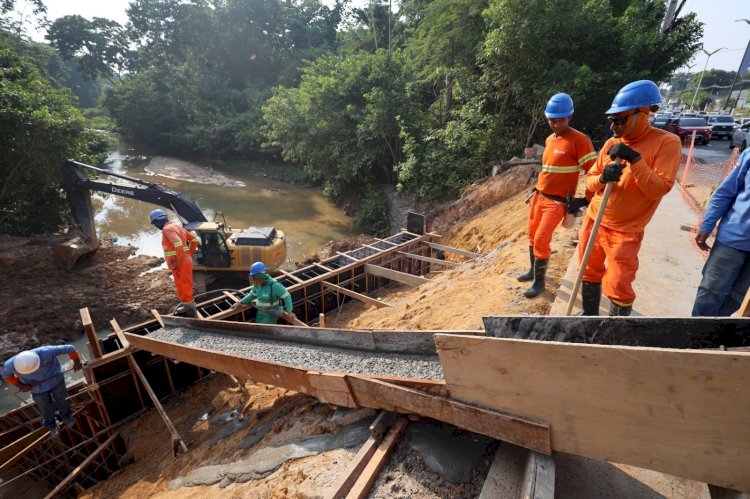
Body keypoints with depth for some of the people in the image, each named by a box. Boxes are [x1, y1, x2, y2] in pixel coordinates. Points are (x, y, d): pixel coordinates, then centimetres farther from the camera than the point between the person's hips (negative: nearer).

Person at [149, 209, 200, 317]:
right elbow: (195, 239, 16)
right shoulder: (177, 227, 13)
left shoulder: (168, 229, -16)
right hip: (185, 262, 10)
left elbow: (178, 243, -33)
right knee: (182, 286, 22)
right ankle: (185, 305, 35)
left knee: (184, 288, -1)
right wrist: (189, 253, 16)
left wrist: (179, 260, -24)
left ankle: (191, 311, 7)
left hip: (180, 265, -10)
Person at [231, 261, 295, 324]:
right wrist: (239, 303, 8)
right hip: (261, 312, 7)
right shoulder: (257, 283, -7)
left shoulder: (274, 285, -29)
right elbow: (252, 295, 11)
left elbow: (287, 296, -25)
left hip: (272, 314, -7)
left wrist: (290, 312, -25)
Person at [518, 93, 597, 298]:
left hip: (558, 202, -7)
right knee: (532, 235, 15)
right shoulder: (549, 140, 10)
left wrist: (584, 200, -14)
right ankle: (534, 270, 34)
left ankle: (539, 282, 6)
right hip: (539, 197, 8)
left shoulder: (579, 140, -13)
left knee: (541, 240, -11)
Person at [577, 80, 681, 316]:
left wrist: (634, 159, -25)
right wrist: (601, 178, -16)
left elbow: (659, 189, -17)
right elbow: (589, 179, 6)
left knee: (617, 286, -6)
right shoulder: (611, 143, 4)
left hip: (625, 230, -5)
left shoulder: (667, 142, -11)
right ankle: (589, 315, 32)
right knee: (589, 273, 14)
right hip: (593, 221, 5)